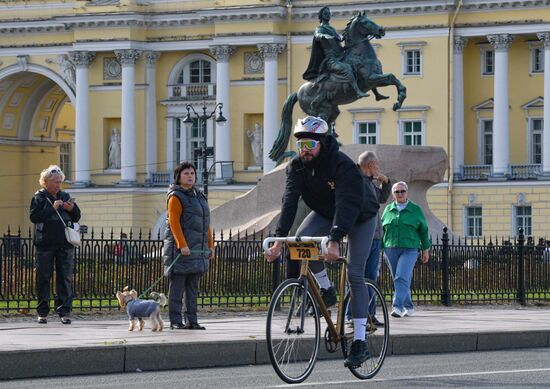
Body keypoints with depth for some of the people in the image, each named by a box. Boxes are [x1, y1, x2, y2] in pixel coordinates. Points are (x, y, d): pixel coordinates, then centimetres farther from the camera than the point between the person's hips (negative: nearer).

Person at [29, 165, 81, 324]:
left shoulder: (65, 196, 13)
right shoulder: (39, 197, 2)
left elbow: (77, 217, 16)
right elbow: (34, 216, -11)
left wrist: (72, 209, -5)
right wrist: (52, 208, -16)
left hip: (65, 244, 3)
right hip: (45, 244, -3)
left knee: (65, 278, 0)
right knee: (43, 277, 1)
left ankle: (64, 311, 3)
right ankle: (42, 312, 8)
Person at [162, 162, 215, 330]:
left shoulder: (199, 196, 19)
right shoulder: (176, 197, -6)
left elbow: (206, 224, 21)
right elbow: (174, 223, -14)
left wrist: (210, 245, 16)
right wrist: (182, 245, -22)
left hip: (198, 250, 8)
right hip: (180, 249, -8)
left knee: (193, 288, 8)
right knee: (177, 285, -5)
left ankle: (191, 320, 11)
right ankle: (175, 321, -4)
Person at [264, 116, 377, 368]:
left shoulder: (343, 166, -34)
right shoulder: (297, 167, -17)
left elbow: (346, 206, -43)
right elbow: (290, 202, -25)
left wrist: (335, 241, -55)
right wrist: (279, 239, -38)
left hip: (359, 217, -5)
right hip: (325, 213, 5)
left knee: (355, 275, -13)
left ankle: (360, 342, -13)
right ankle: (325, 290, -4)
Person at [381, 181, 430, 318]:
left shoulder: (415, 210, 6)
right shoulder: (388, 209, 11)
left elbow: (423, 230, 10)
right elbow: (381, 228, 14)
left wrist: (426, 250, 10)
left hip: (409, 250, -3)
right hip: (391, 249, 3)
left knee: (401, 278, -18)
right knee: (399, 279, 8)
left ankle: (397, 306, -26)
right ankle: (409, 307, 21)